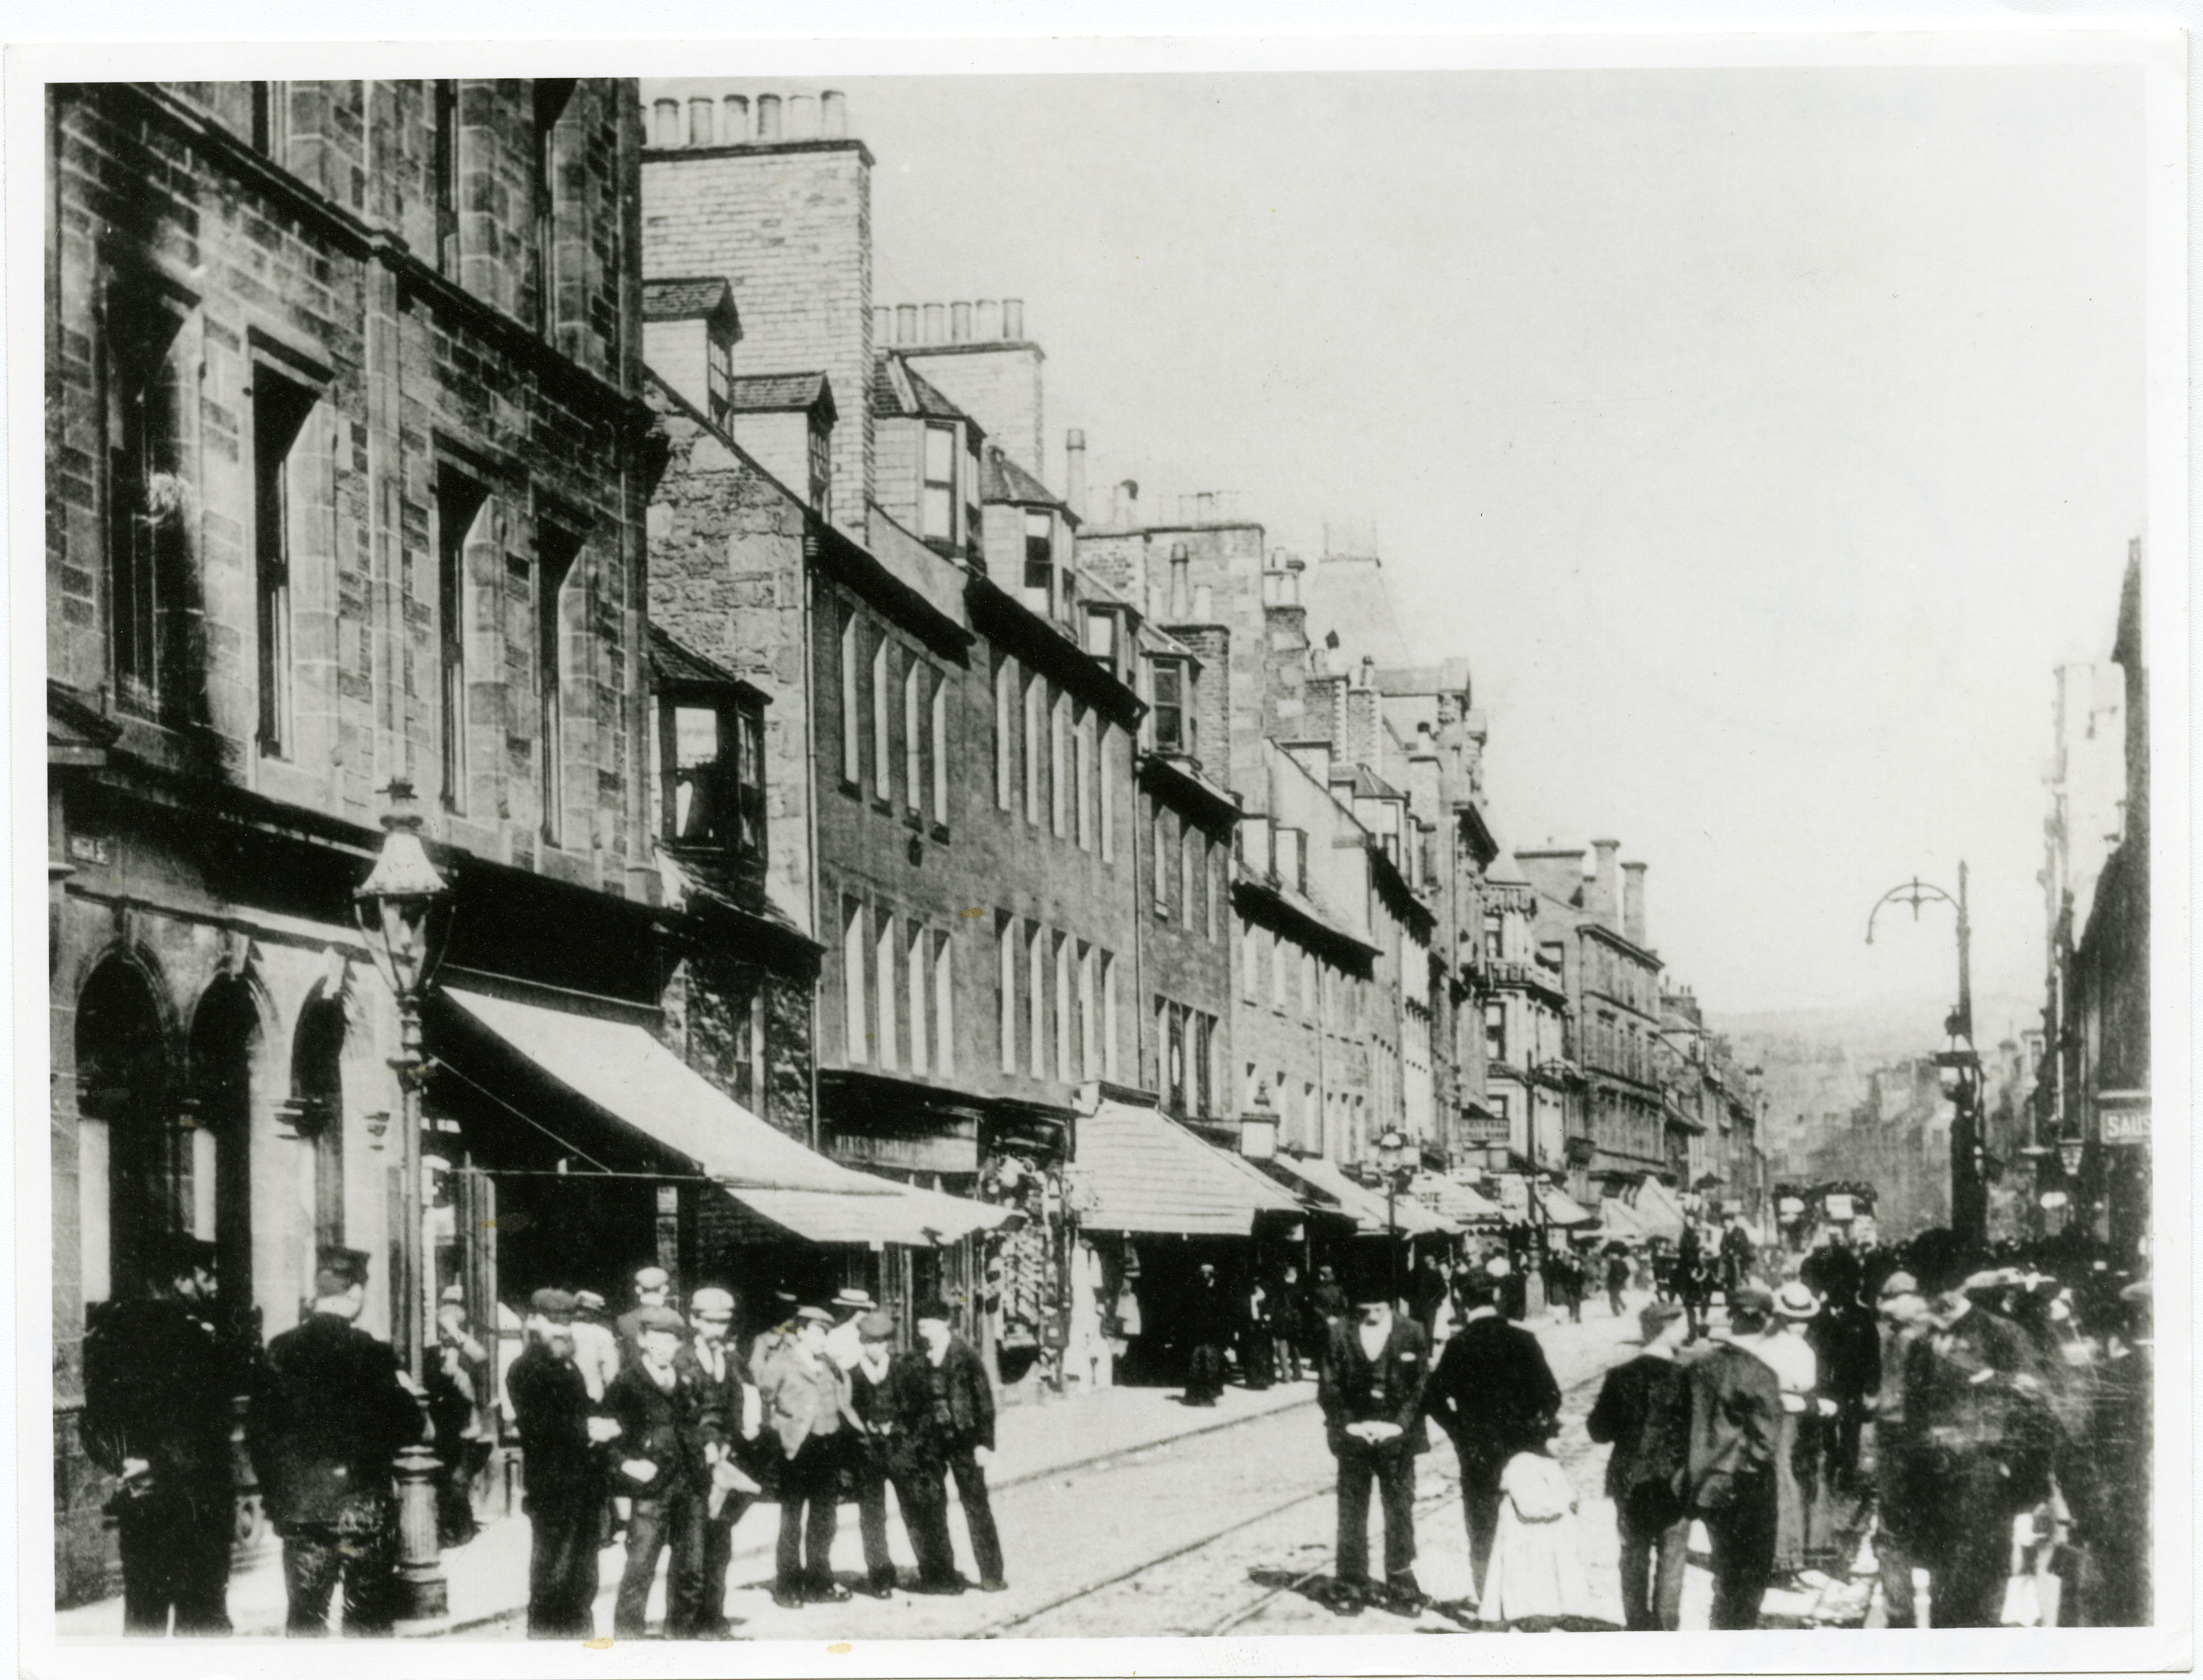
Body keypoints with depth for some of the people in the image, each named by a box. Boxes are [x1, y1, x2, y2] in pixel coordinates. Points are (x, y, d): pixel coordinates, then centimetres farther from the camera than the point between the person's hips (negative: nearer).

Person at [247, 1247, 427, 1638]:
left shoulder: (281, 1350, 0)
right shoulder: (370, 1353, -13)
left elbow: (258, 1429, 5)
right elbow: (408, 1429, -10)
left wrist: (273, 1494, 14)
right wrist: (410, 1403, 12)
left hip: (297, 1505, 4)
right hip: (361, 1506, -4)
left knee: (305, 1613, 9)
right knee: (367, 1618, 5)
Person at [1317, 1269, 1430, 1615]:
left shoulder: (1411, 1334, -1)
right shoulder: (1340, 1335, 0)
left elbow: (1421, 1386, 0)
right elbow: (1328, 1389, 3)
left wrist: (1398, 1424, -10)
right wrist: (1351, 1424, -7)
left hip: (1397, 1439, -1)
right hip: (1353, 1440, 1)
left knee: (1400, 1514, 4)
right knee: (1351, 1515, 4)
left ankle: (1401, 1588, 13)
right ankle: (1352, 1589, 12)